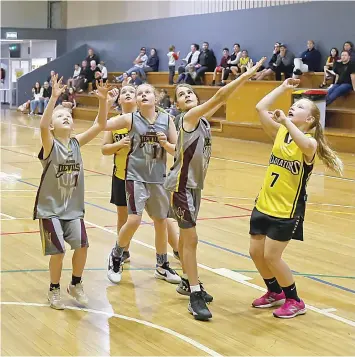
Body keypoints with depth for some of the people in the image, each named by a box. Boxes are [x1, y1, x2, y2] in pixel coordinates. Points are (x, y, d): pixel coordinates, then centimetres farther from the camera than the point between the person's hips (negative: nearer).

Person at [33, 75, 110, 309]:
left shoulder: (77, 143, 0)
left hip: (73, 207, 4)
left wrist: (102, 100, -23)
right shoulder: (50, 145, -13)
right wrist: (54, 97, -43)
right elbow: (42, 125, -34)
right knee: (58, 251, -8)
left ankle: (76, 285, 18)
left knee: (82, 245, -7)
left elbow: (100, 125, -9)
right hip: (50, 208, -4)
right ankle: (54, 289, 17)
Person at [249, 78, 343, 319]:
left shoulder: (310, 142, -13)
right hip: (264, 204, 7)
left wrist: (286, 120, -38)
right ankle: (275, 293, 34)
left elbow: (305, 145, -39)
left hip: (287, 210, -7)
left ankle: (294, 301, 14)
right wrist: (283, 88, -1)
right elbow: (261, 108, -4)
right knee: (256, 253, 11)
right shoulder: (280, 133, 4)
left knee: (271, 256, -6)